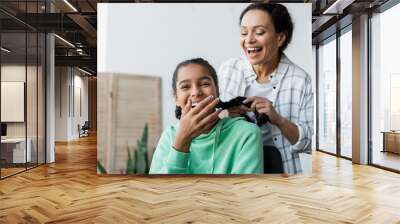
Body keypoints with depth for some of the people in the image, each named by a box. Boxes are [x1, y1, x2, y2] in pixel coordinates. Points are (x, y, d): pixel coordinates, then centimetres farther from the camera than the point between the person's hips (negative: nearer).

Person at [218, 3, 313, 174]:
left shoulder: (300, 80, -8)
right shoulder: (227, 69, -2)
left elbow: (308, 143, -6)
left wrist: (278, 120, -21)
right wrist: (225, 115, -15)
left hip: (278, 167, 0)